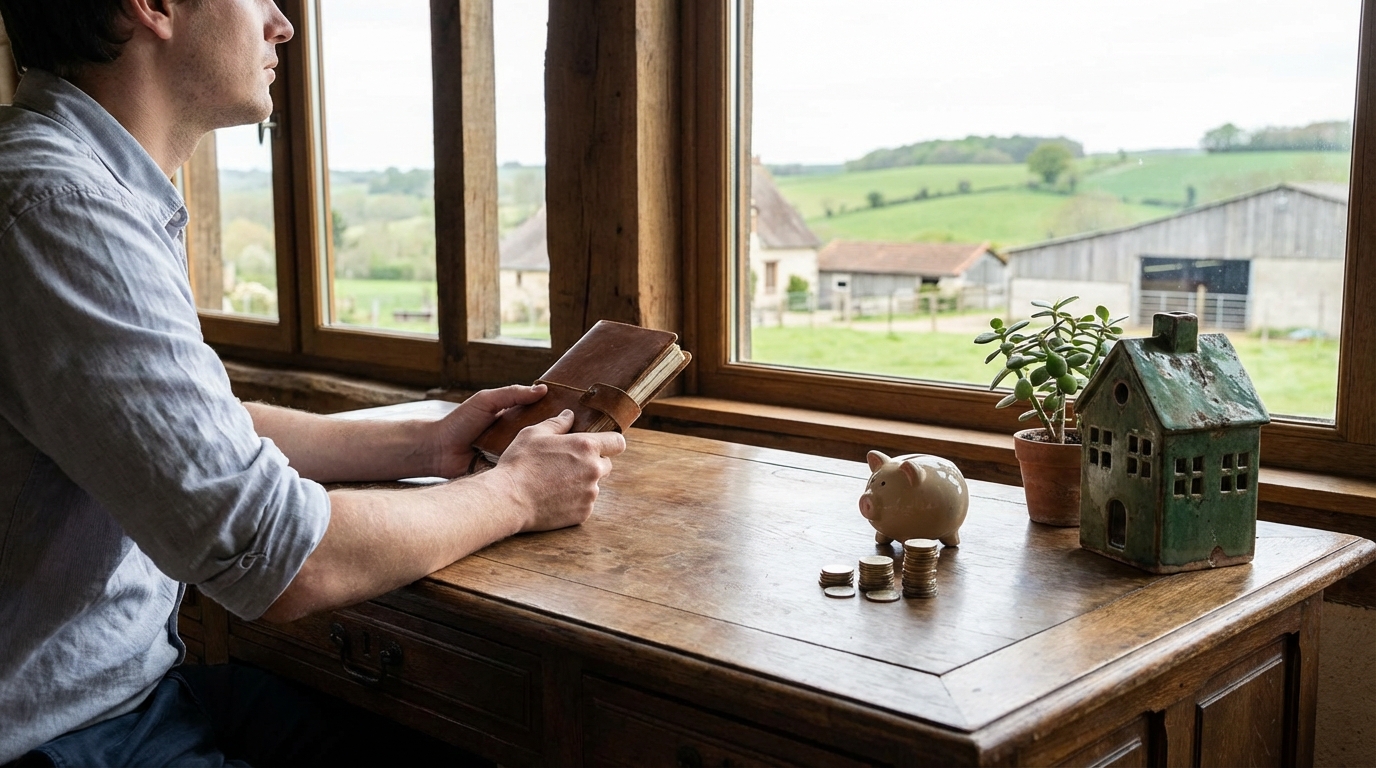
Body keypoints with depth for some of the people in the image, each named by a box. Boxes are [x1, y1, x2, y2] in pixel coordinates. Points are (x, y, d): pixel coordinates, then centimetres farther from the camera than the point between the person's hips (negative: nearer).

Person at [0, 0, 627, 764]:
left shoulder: (103, 187, 6)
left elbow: (203, 429, 16)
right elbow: (282, 564, -26)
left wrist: (427, 446, 8)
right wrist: (514, 493, -11)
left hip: (136, 686, 8)